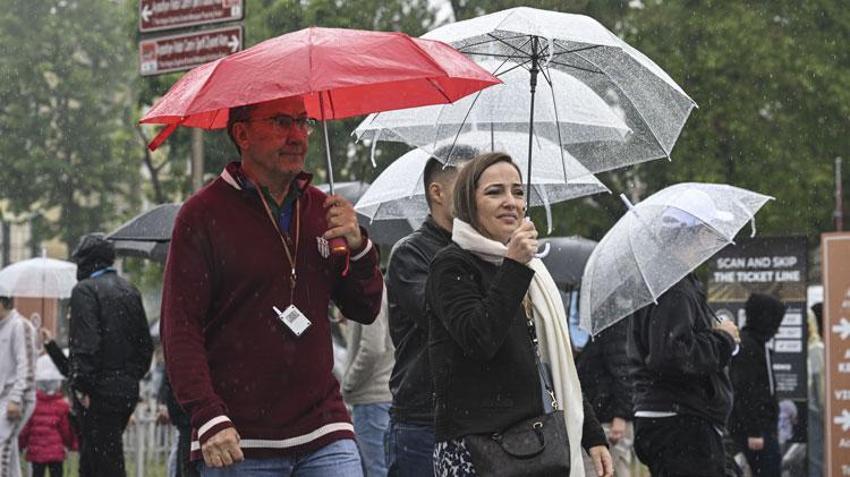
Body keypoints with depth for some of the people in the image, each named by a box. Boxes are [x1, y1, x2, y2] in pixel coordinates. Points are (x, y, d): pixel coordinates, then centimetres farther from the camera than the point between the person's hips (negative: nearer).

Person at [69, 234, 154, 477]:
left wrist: (81, 386, -16)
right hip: (128, 390, 8)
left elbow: (85, 342, -19)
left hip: (99, 393, -8)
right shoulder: (130, 291, 14)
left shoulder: (85, 290, -10)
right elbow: (145, 345, 16)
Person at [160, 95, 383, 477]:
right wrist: (208, 418, -17)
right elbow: (179, 328, -7)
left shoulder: (321, 209, 12)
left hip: (323, 434, 4)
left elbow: (365, 311, 16)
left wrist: (358, 248, -3)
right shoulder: (203, 214, -3)